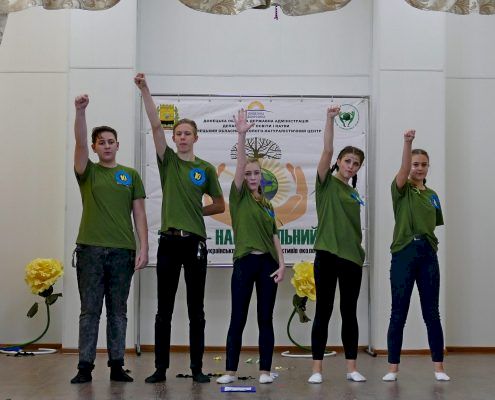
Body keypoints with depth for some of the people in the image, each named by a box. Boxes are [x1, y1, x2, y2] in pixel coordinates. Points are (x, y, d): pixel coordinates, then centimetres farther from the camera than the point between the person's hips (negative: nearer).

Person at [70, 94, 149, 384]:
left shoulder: (131, 175, 11)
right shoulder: (87, 172, 8)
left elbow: (139, 214, 7)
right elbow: (80, 143, -10)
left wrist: (143, 249, -2)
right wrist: (81, 111, -24)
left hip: (123, 251, 1)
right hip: (91, 249, -1)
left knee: (118, 311, 7)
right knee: (90, 310, 2)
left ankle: (117, 365, 13)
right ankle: (85, 367, 7)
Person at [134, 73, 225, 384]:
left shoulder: (206, 169, 5)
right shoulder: (168, 161, 5)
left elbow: (220, 205, 11)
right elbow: (156, 125, -6)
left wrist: (195, 212, 2)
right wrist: (145, 90, -15)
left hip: (195, 241, 0)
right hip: (169, 241, 0)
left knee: (196, 310, 6)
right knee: (164, 310, 5)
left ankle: (197, 367, 14)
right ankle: (161, 368, 13)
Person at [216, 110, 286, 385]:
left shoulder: (268, 204, 14)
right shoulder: (239, 197, 2)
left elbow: (274, 236, 11)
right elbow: (240, 164, -12)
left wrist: (281, 264, -1)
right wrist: (242, 135, -24)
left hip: (268, 263, 4)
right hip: (244, 262, -4)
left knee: (266, 319, 5)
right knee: (238, 319, 0)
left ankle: (265, 370, 12)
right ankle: (231, 370, 8)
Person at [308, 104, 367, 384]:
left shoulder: (354, 194, 15)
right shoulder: (327, 183, 1)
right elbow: (327, 151, -13)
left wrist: (359, 252, 13)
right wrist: (330, 120, -23)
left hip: (352, 257, 5)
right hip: (327, 255, -5)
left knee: (349, 313, 8)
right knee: (323, 312, -1)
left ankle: (352, 367, 14)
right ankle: (317, 368, 4)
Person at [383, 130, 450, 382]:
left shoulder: (432, 195, 15)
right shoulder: (402, 189, 0)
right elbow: (404, 170, -21)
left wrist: (427, 242, 5)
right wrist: (407, 143, -37)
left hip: (428, 254, 4)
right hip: (403, 253, -4)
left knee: (431, 313, 7)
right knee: (398, 313, 1)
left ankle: (438, 366, 14)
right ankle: (393, 367, 9)